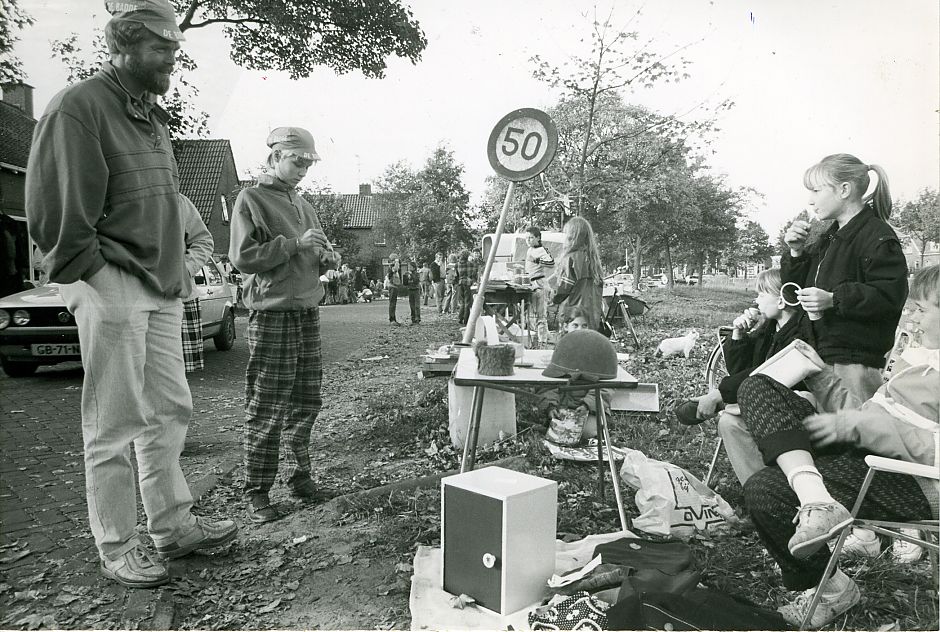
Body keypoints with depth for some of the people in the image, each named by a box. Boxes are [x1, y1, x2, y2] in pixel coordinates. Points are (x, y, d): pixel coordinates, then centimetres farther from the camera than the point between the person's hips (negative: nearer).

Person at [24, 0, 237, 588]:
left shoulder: (153, 116, 18)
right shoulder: (79, 107, -7)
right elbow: (55, 211, -13)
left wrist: (174, 272, 12)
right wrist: (100, 279, -13)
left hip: (163, 290, 8)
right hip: (114, 288, -8)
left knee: (170, 409, 12)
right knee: (116, 424, 1)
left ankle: (173, 525, 26)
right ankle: (118, 548, 15)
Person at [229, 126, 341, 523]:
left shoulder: (302, 203, 19)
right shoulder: (252, 199, -2)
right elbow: (243, 256, -12)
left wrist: (326, 258, 5)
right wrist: (294, 243, -16)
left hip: (308, 310, 7)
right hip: (271, 314, -7)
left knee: (306, 401, 10)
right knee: (266, 408, -4)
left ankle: (299, 475, 23)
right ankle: (257, 492, 6)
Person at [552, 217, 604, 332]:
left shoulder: (571, 257, -13)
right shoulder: (593, 256, 9)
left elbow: (565, 286, -13)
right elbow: (600, 283, 14)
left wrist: (554, 298, 5)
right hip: (594, 311, 7)